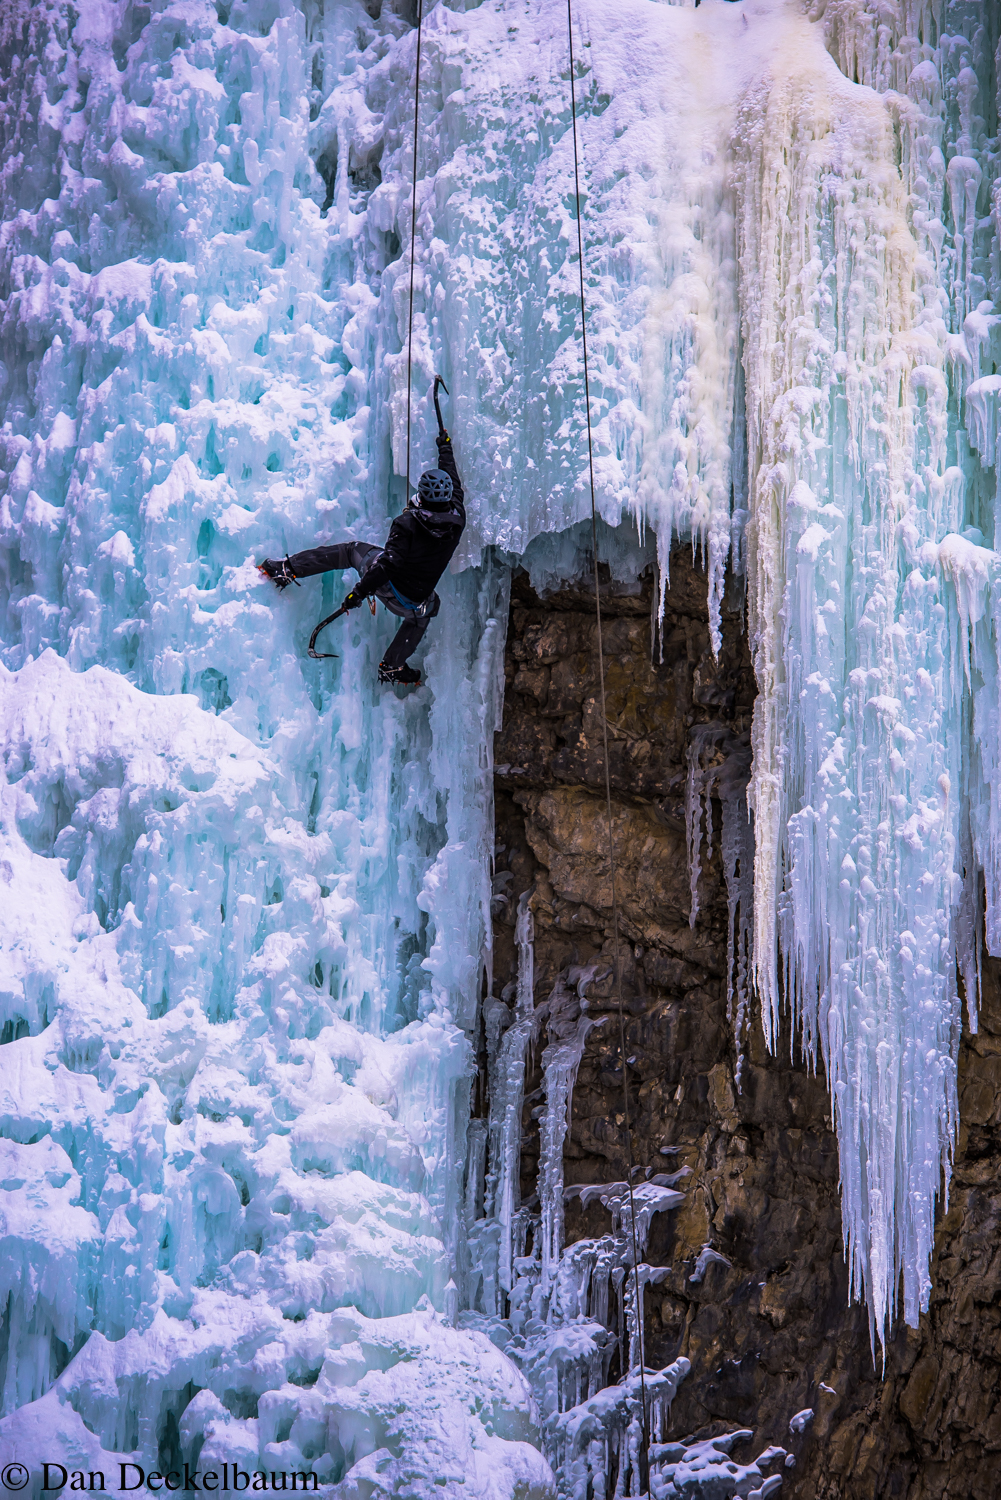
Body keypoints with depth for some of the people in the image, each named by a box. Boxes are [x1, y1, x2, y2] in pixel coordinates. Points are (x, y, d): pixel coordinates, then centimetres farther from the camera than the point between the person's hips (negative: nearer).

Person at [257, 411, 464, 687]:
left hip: (386, 585, -3)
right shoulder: (457, 519, -8)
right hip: (410, 604, 3)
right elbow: (455, 486, 11)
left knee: (350, 550, 21)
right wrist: (445, 449, 27)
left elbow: (388, 563, -26)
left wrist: (358, 592, -20)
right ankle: (392, 666, 37)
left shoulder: (408, 524, -22)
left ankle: (289, 568, 17)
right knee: (429, 607, 39)